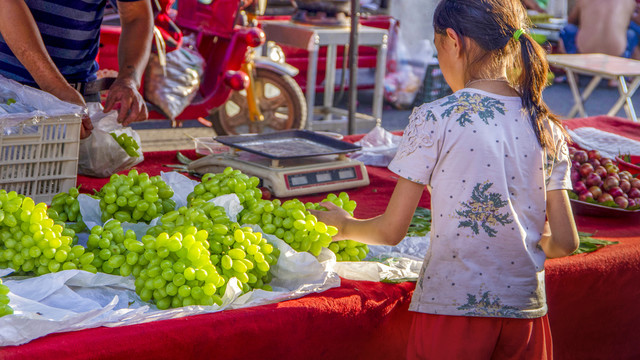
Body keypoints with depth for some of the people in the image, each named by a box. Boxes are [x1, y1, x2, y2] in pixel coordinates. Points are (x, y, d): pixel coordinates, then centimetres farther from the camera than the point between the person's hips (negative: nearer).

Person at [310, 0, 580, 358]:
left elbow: (391, 231, -5)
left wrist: (344, 226, 16)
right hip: (526, 310, 4)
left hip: (451, 306, -3)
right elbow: (565, 242, 3)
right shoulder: (547, 127, 1)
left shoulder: (433, 119, -10)